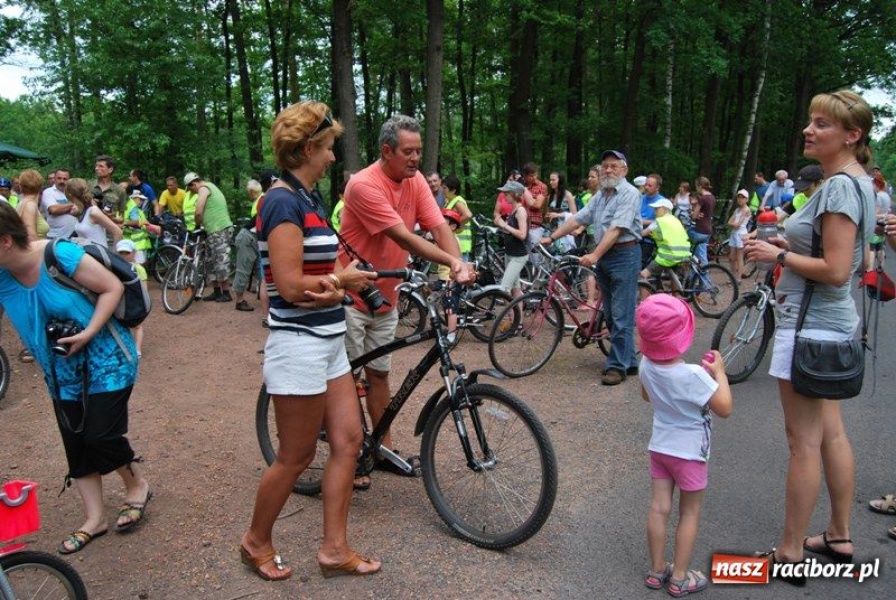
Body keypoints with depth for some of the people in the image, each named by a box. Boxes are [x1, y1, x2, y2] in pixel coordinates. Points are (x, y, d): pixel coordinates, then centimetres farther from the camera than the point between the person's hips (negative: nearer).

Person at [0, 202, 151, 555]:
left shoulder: (60, 255, -24)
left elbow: (113, 287, -19)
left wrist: (88, 333, -25)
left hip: (105, 360, -6)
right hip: (62, 372, 6)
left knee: (101, 436, -7)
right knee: (75, 444, 8)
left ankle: (137, 486, 22)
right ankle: (94, 520, 23)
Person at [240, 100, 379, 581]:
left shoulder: (307, 198, 12)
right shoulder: (284, 202, -16)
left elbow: (319, 269, 9)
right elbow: (290, 286, -22)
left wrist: (335, 286, -14)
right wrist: (343, 279, -7)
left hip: (328, 341, 9)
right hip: (299, 345, -9)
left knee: (348, 441, 11)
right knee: (296, 457, 6)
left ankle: (334, 549, 22)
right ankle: (256, 542, 29)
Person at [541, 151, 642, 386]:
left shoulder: (629, 193, -11)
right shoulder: (601, 195, 15)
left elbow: (616, 229, -21)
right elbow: (578, 218, 12)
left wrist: (594, 255, -28)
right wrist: (551, 237, 5)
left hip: (624, 256, -9)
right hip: (604, 257, 9)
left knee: (621, 315, -6)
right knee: (610, 314, 12)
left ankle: (617, 366, 1)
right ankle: (628, 361, 22)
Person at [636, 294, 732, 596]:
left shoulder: (646, 365, -10)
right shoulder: (694, 375, -29)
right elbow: (724, 408, -18)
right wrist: (719, 372, -7)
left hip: (659, 446, 5)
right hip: (689, 452, -5)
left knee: (658, 508, 11)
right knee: (689, 514, 10)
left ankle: (657, 570, 24)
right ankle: (679, 578, 19)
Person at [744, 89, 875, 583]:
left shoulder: (840, 186, -18)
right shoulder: (858, 182, 13)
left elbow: (835, 271, -24)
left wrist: (777, 255, -13)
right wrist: (785, 243, 9)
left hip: (811, 326, -11)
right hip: (830, 324, 11)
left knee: (804, 443, -3)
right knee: (831, 433, 17)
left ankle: (790, 554, 9)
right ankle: (839, 537, 31)